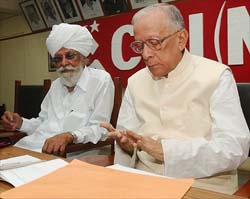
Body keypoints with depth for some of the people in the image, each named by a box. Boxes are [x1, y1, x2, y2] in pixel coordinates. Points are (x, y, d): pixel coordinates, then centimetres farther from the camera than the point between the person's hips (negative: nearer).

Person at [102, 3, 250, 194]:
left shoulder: (216, 76, -3)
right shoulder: (135, 82, 12)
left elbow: (235, 147, -11)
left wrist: (165, 150, -18)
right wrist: (126, 144, -10)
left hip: (205, 185, -2)